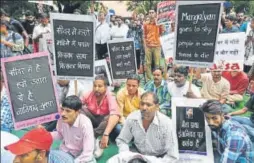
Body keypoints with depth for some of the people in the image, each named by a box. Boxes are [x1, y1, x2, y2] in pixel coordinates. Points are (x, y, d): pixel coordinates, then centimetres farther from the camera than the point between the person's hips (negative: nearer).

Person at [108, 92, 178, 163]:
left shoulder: (166, 123, -23)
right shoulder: (131, 118, -15)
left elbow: (172, 156, -18)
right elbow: (121, 141, 1)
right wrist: (126, 157, -14)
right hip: (137, 153, 2)